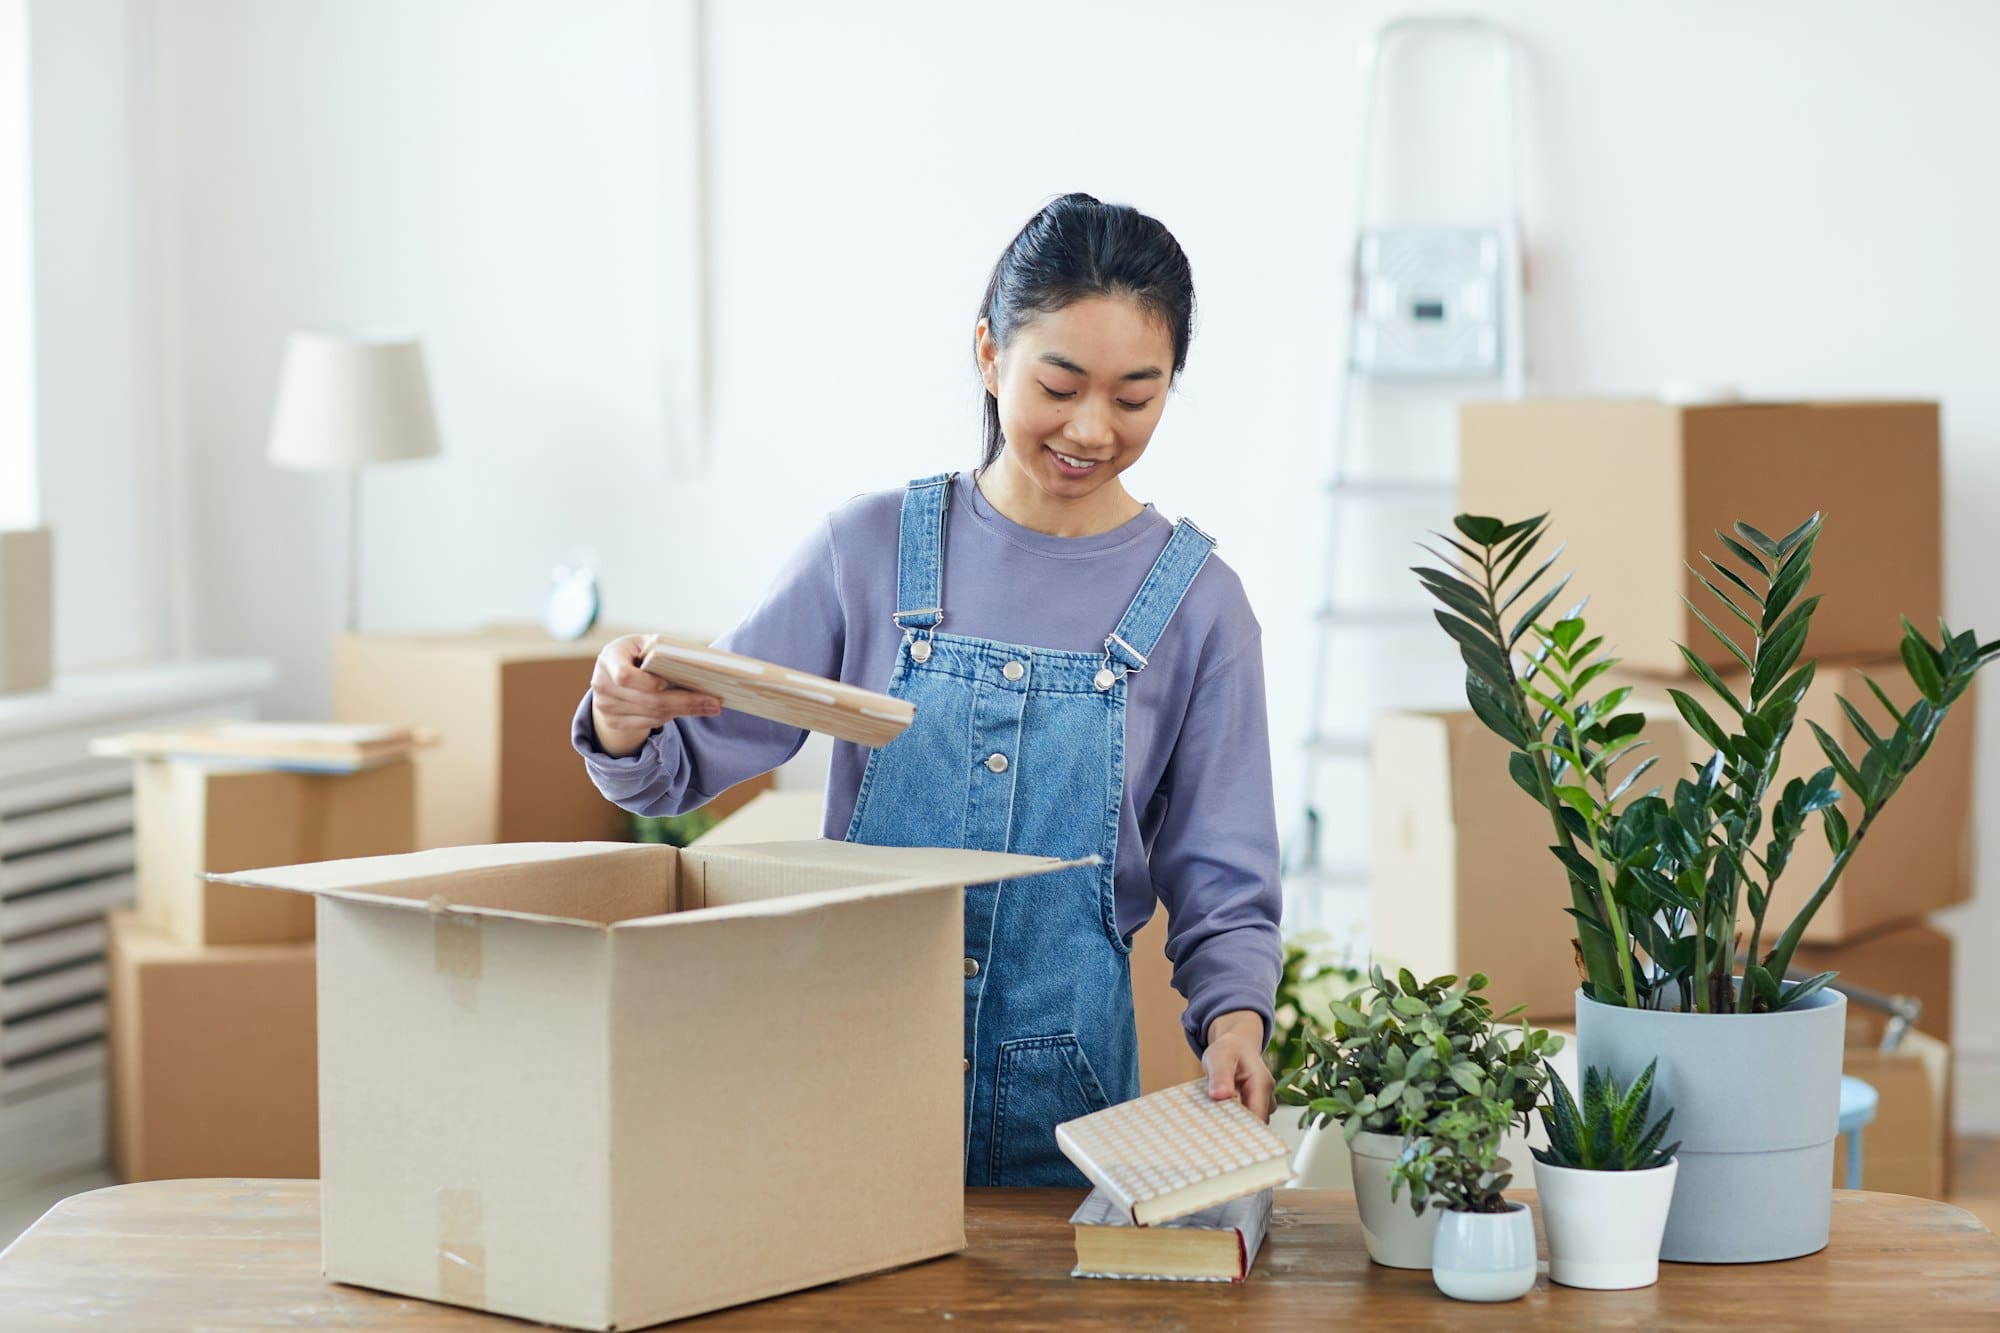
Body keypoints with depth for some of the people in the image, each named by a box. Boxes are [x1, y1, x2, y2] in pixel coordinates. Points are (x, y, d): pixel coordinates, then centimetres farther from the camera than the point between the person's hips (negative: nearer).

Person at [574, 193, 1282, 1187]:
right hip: (847, 1069, 0)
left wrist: (1234, 1017, -17)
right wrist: (626, 722, -21)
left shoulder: (1195, 605, 1)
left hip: (1055, 1106, 0)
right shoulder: (871, 547, 1)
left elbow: (1220, 890, 3)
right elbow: (685, 767, 2)